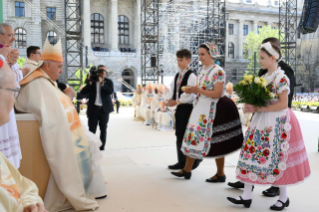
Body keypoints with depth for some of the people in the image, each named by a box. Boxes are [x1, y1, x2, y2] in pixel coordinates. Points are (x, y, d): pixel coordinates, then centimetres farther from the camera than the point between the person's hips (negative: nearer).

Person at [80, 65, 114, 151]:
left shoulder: (108, 82, 5)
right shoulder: (91, 81, 4)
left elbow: (111, 91, -13)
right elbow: (83, 92, -4)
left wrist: (102, 83, -21)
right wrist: (89, 82, -15)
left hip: (104, 109, 1)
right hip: (94, 109, -1)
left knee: (103, 129, 9)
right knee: (92, 130, -3)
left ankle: (102, 147, 18)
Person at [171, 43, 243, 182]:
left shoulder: (218, 71, -14)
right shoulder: (201, 70, 10)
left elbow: (217, 94, -19)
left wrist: (198, 90, -23)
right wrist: (192, 90, -3)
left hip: (212, 110, -8)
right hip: (200, 107, 8)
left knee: (215, 143, 2)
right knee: (194, 136, 8)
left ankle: (220, 174, 19)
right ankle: (187, 170, 18)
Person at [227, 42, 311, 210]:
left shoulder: (282, 78, -13)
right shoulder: (264, 78, 11)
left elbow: (283, 104, -18)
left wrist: (258, 109, -18)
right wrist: (251, 106, -3)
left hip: (277, 122, -7)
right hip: (262, 121, 8)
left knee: (277, 158, 1)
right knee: (252, 155, 3)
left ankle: (283, 197, 21)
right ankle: (246, 196, 10)